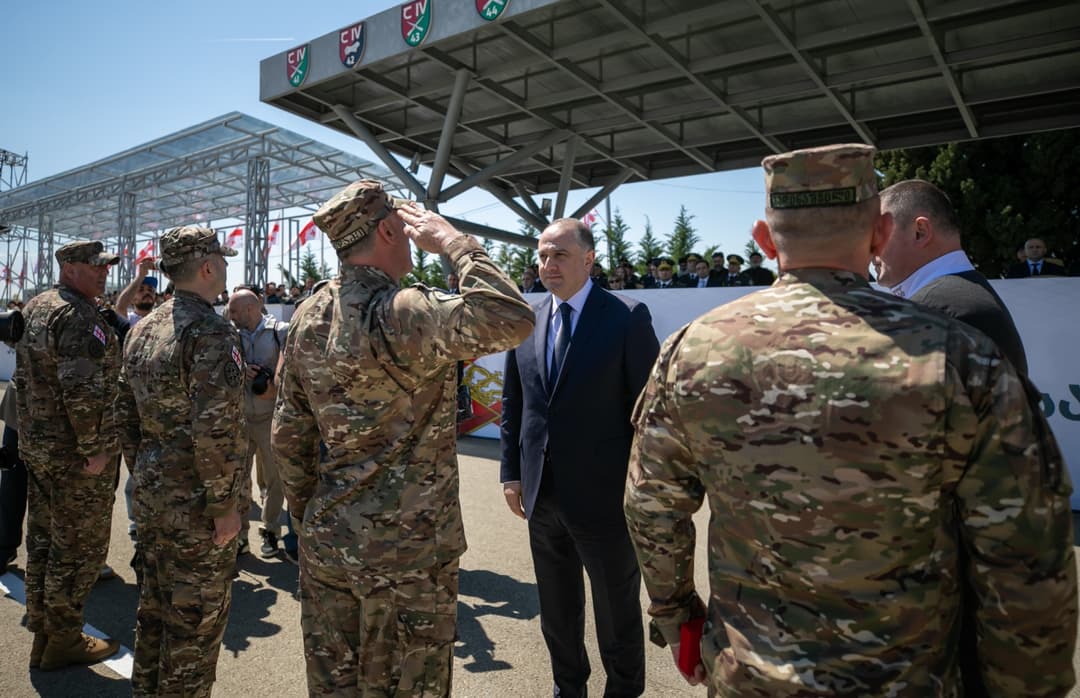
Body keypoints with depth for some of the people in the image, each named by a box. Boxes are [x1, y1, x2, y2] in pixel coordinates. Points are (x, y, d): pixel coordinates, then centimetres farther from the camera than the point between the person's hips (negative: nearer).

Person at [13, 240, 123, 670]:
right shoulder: (80, 317, -20)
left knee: (43, 540, 18)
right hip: (75, 455, -10)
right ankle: (63, 642, 17)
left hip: (37, 447, 10)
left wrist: (28, 431, 23)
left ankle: (41, 633, 32)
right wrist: (94, 450, -20)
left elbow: (23, 378, 18)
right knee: (80, 548, 3)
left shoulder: (36, 308, 12)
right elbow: (82, 391, -27)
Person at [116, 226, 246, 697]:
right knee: (197, 619, 7)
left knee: (154, 604, 23)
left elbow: (126, 414, 12)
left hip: (151, 494, 9)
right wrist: (225, 505, -18)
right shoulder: (211, 332, -19)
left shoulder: (142, 330, 8)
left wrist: (141, 473, 20)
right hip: (197, 502, -8)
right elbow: (217, 429, -25)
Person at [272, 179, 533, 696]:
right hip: (406, 548, -7)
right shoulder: (402, 313, -23)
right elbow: (512, 318, -33)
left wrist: (306, 517, 18)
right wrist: (454, 242, -19)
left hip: (327, 538, 7)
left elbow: (288, 432, 7)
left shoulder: (307, 317, 2)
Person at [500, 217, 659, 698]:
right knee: (556, 609, 21)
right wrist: (511, 471, 6)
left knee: (617, 609, 15)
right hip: (542, 495, 5)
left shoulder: (627, 317, -10)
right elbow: (512, 403, 9)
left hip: (603, 494, -4)